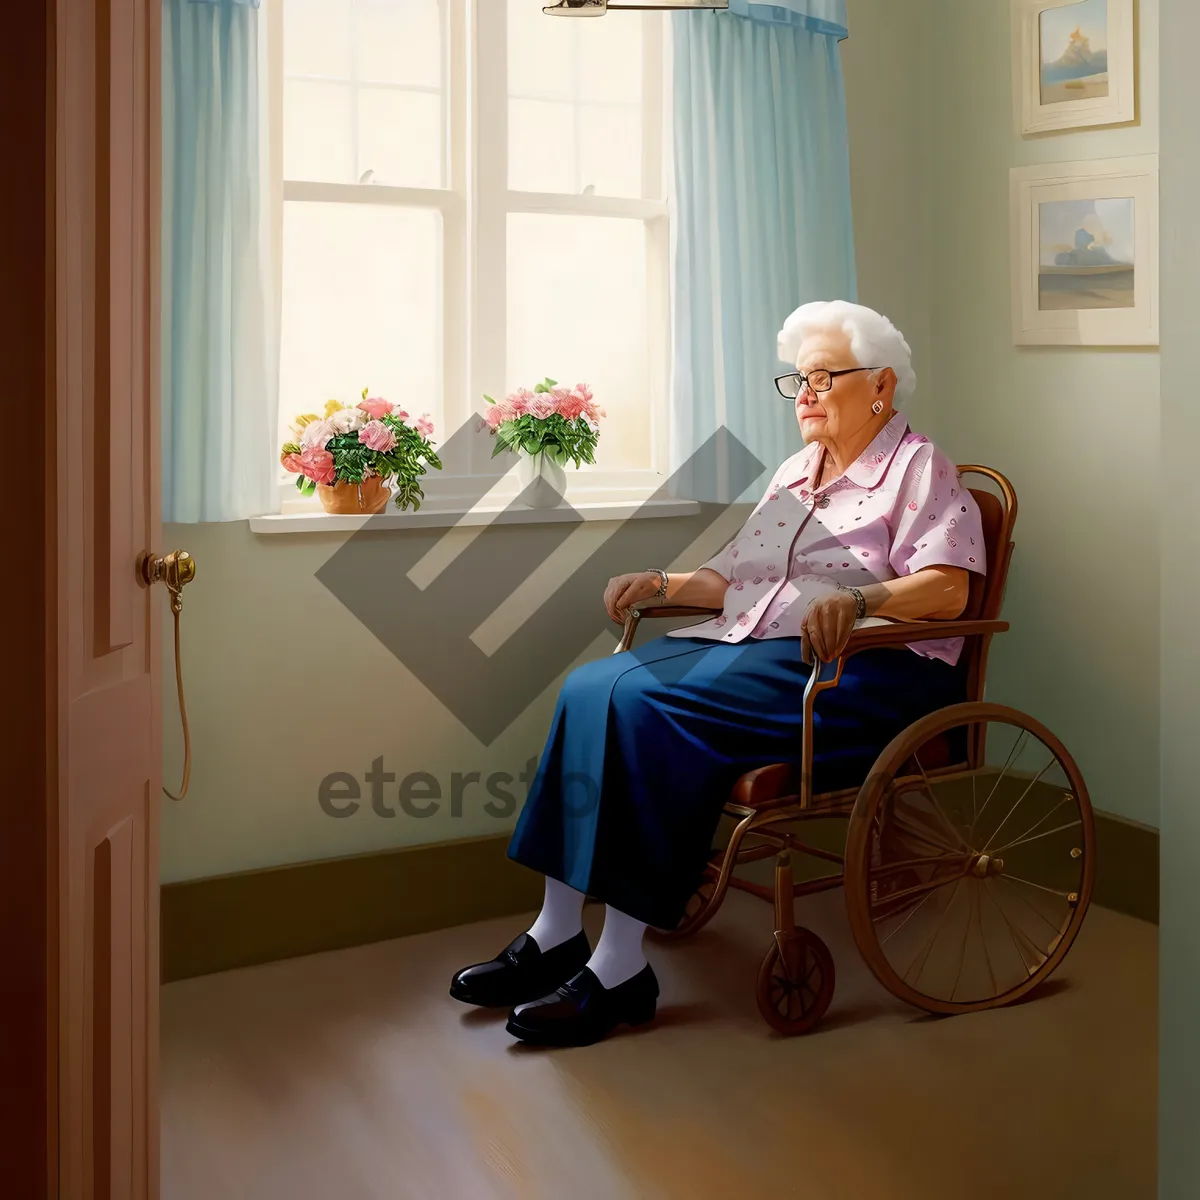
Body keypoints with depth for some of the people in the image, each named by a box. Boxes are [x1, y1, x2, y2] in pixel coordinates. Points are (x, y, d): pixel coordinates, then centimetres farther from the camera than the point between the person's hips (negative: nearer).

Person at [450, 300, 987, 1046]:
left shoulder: (920, 468, 3)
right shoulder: (795, 475, 26)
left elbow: (946, 589, -12)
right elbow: (732, 578, 24)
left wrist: (856, 599, -29)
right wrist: (664, 585, 6)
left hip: (862, 672, -8)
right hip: (750, 647, 8)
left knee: (649, 706, -30)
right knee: (591, 689, -19)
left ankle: (622, 968, -27)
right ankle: (557, 934, -19)